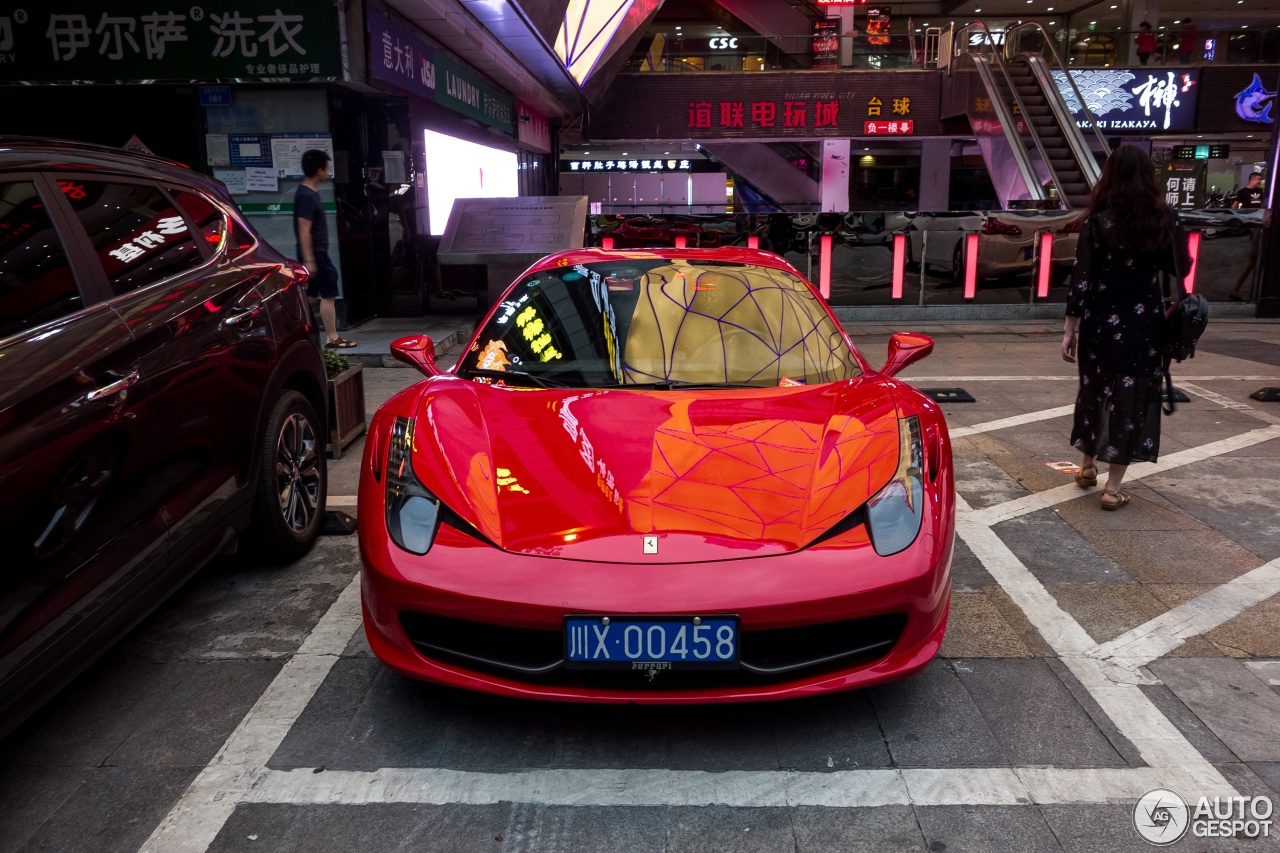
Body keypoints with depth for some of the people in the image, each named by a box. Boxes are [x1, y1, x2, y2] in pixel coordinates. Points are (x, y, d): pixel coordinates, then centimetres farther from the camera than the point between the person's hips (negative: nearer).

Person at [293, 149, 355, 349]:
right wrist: (308, 260, -24)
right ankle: (332, 338, 2)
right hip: (315, 253, -10)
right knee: (329, 295, -4)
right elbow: (304, 231, -22)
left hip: (316, 252, 10)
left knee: (311, 295, 12)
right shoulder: (307, 196, -18)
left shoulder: (309, 192, 13)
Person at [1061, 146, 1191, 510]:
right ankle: (1113, 488, 7)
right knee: (1133, 397, 6)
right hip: (1145, 323, 1)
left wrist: (1069, 330, -6)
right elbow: (1180, 268, 10)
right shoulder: (1165, 221, -2)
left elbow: (1081, 280, -11)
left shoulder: (1097, 223, -9)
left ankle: (1088, 466, 34)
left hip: (1102, 323, 0)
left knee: (1095, 390, 18)